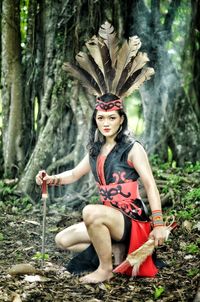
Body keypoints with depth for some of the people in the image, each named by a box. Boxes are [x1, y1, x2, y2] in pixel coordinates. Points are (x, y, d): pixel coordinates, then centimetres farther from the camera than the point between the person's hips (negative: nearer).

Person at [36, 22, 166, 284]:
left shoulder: (133, 149, -12)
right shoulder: (96, 150, 9)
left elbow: (150, 185, -16)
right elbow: (75, 174, 20)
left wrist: (158, 225, -21)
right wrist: (51, 179, 0)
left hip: (133, 222, -8)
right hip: (109, 219, 8)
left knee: (91, 212, -35)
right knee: (63, 240, 6)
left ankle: (106, 269, -15)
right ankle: (117, 248, 7)